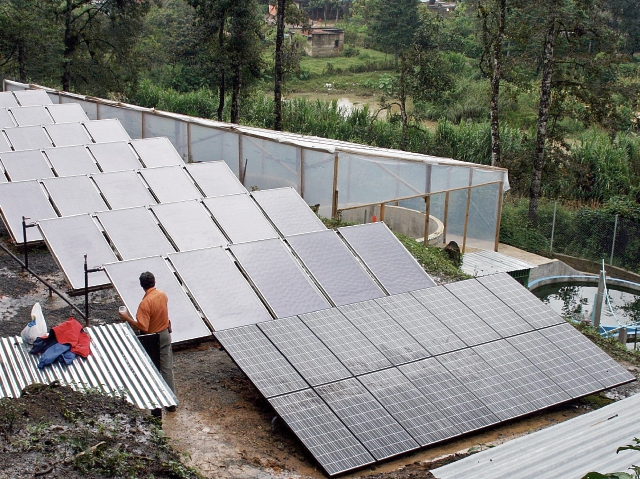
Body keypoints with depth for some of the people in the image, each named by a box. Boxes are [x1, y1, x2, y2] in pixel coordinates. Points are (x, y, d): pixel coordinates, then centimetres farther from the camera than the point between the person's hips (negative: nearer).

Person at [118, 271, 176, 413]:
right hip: (165, 335, 6)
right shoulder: (162, 295, -4)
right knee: (167, 368, 12)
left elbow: (142, 327, -28)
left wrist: (127, 318, -19)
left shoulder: (145, 303, -26)